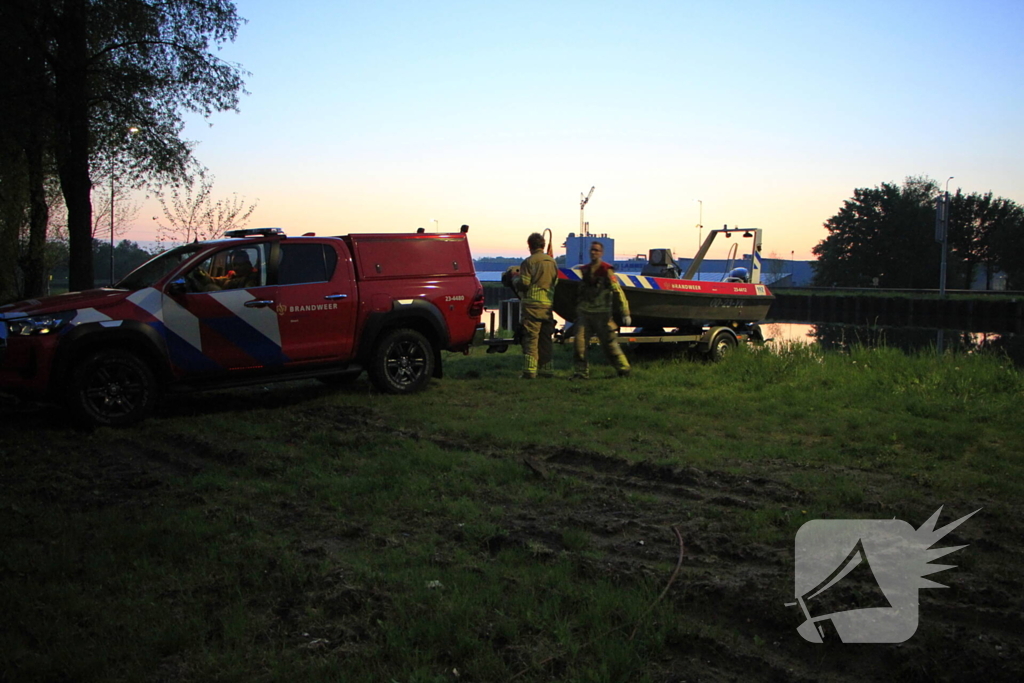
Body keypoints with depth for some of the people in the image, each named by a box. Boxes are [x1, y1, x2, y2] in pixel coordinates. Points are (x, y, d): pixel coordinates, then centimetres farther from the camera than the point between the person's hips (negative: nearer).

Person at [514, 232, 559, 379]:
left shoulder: (529, 262, -10)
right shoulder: (552, 262, 10)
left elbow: (523, 284, -12)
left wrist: (514, 279, 9)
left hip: (532, 304, -6)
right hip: (548, 304, 6)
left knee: (531, 338, -5)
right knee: (545, 338, 13)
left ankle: (530, 371, -8)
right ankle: (547, 369, 16)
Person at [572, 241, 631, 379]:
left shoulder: (607, 270, -8)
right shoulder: (585, 270, 11)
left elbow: (618, 292, -11)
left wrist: (625, 313, -16)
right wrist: (578, 309, 24)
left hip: (602, 315, -5)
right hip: (584, 314, 5)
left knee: (609, 343, 0)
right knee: (579, 342, -5)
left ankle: (624, 370, 15)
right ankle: (580, 372, 4)